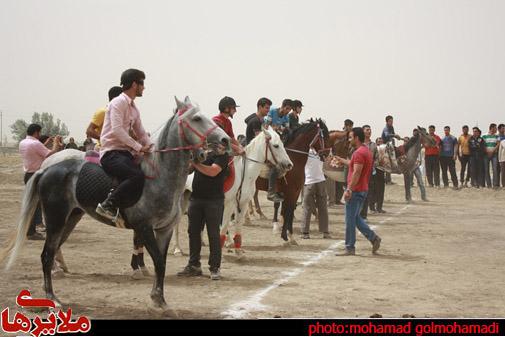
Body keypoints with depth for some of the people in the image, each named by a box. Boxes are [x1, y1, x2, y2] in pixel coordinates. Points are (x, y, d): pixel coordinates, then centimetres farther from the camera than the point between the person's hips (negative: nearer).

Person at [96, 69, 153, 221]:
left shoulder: (134, 109, 21)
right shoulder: (119, 103, -7)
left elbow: (141, 133, 25)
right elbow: (117, 130, -19)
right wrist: (139, 147, -19)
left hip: (126, 153, 9)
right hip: (111, 153, -9)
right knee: (138, 176, -32)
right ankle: (108, 205, -25)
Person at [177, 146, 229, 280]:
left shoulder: (221, 154, -9)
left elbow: (213, 171, -23)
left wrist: (194, 162, -25)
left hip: (214, 200, -6)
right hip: (196, 197, 6)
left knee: (213, 234, -1)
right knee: (193, 232, 10)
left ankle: (215, 268, 5)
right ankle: (194, 265, 20)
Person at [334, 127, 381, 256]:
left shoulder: (359, 152, -17)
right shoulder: (366, 151, 15)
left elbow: (356, 173, -24)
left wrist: (349, 189, -25)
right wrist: (340, 160, 41)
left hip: (355, 191, -10)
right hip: (363, 190, 10)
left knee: (350, 220, -3)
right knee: (356, 218, 17)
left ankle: (349, 248, 3)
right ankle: (373, 238, 10)